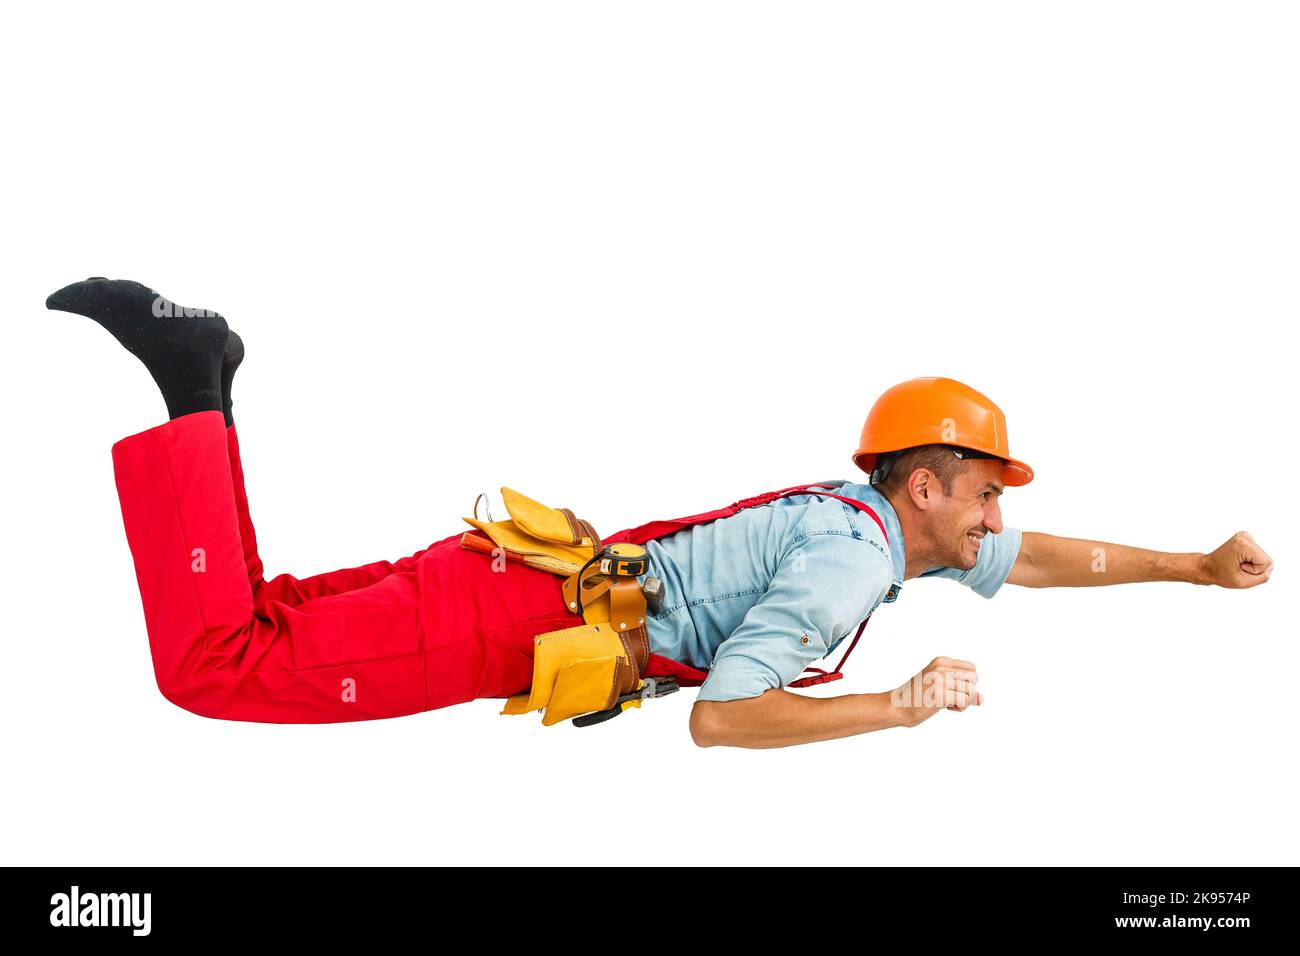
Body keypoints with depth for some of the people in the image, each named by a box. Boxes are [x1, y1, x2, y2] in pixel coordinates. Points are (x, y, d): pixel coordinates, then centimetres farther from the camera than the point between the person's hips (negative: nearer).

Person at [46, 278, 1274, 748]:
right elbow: (719, 717, -25)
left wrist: (1198, 565, 28)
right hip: (518, 618, -8)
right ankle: (193, 389, -6)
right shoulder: (848, 556, -17)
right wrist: (906, 704, -17)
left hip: (541, 568, 8)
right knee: (212, 666, -12)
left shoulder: (870, 515, 12)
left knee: (253, 623, 15)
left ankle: (201, 393, 15)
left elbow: (1045, 557, 28)